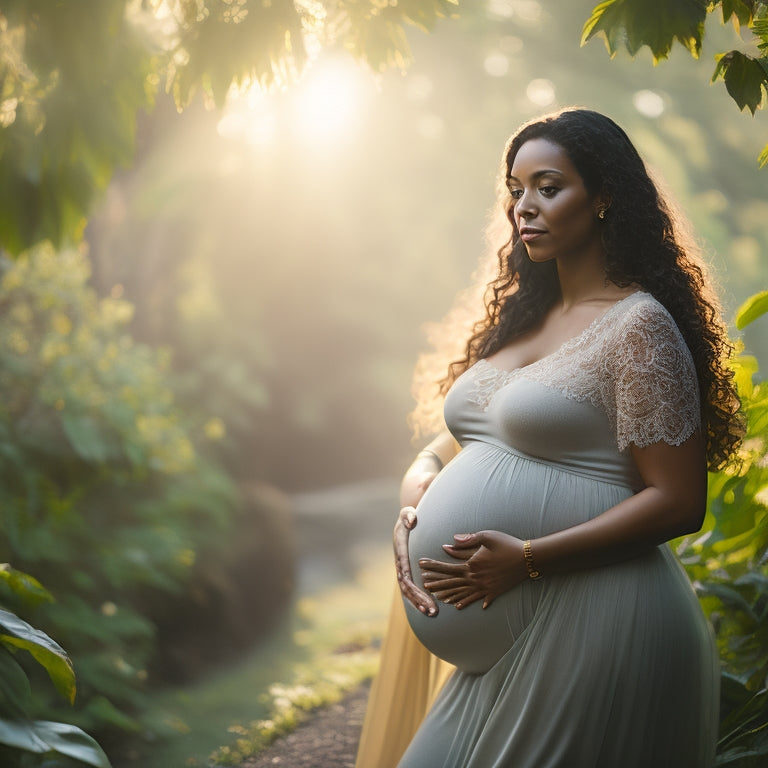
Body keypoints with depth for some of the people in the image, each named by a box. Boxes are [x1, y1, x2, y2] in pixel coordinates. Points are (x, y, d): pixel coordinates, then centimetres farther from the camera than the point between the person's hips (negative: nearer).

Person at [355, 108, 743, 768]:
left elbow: (679, 503, -16)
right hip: (506, 628, 8)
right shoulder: (522, 318, 13)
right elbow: (449, 442, 18)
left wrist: (528, 559, -21)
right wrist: (414, 503, -5)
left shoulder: (639, 326, -11)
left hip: (591, 622, -7)